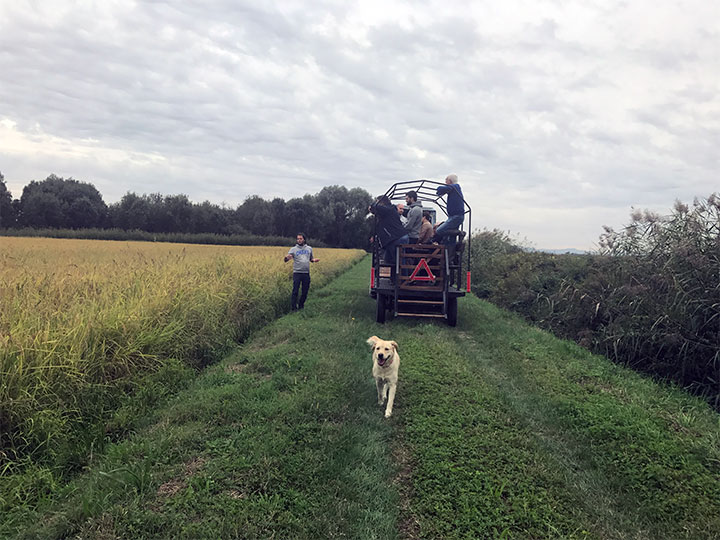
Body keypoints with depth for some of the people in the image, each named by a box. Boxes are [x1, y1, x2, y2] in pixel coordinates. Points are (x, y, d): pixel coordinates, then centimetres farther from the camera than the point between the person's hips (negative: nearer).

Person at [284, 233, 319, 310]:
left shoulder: (309, 248, 12)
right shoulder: (293, 249, 2)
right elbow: (286, 260, -5)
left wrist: (314, 260, -1)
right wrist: (287, 258, -30)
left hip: (306, 273, 3)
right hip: (297, 273, -3)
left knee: (305, 292, 9)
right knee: (295, 291, -6)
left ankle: (301, 306, 25)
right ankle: (293, 308, 0)